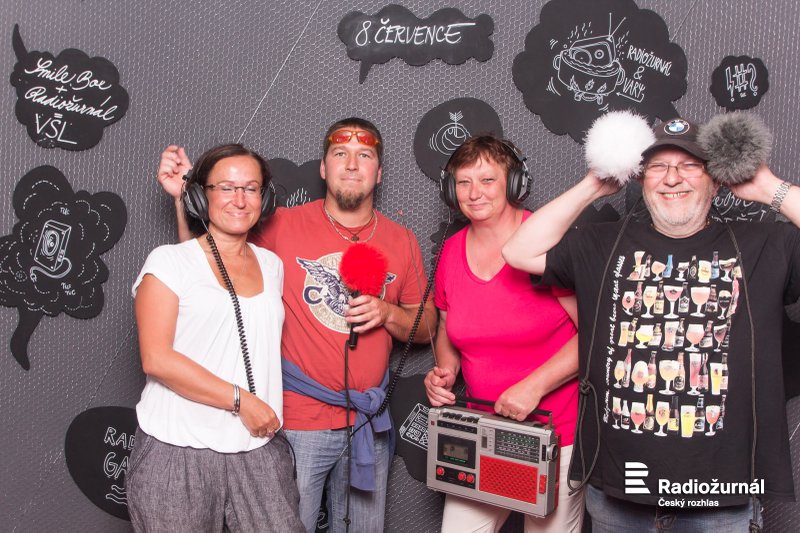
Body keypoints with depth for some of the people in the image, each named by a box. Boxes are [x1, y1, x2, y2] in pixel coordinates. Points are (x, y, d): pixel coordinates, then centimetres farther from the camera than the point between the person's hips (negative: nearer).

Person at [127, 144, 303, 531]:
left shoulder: (272, 265, 12)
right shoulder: (170, 260, -3)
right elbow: (156, 359, -11)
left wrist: (270, 413, 6)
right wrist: (240, 400, -15)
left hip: (260, 449, 4)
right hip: (179, 452, -4)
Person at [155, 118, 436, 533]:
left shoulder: (402, 241, 2)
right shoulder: (284, 226, -7)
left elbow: (427, 326, 9)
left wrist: (387, 313, -11)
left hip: (368, 422, 4)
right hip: (297, 423, -3)